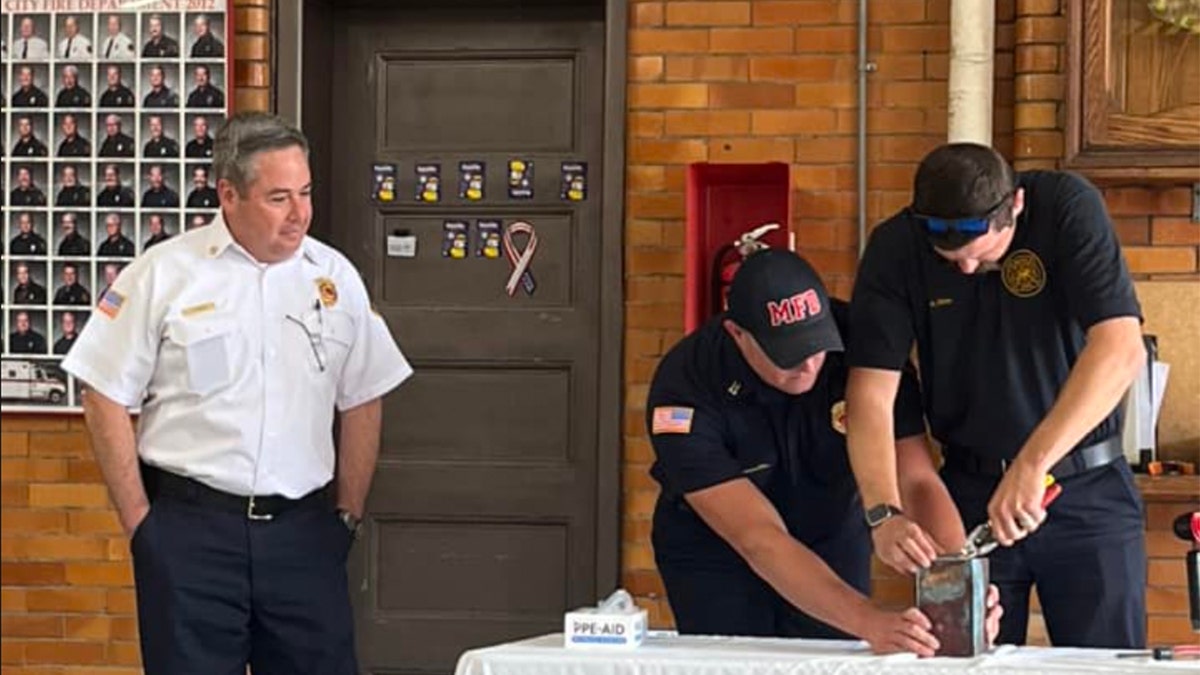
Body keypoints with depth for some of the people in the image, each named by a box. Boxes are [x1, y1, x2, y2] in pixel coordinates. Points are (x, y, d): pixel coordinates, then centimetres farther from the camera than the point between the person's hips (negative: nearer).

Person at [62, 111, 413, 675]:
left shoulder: (335, 278, 7)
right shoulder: (164, 275, -2)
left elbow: (362, 402, 14)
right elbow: (106, 396, -1)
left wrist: (348, 514, 10)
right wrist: (138, 521, -3)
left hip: (303, 528, 3)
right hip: (189, 525, -3)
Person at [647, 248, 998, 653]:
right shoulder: (685, 390, -33)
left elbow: (919, 479, -28)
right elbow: (760, 540, -39)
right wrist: (869, 623, -50)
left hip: (832, 533, 2)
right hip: (714, 550, -2)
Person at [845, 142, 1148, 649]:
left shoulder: (1068, 207, -16)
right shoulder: (896, 249, -10)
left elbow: (1121, 350, -26)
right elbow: (871, 393, -14)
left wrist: (1033, 464, -34)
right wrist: (884, 512, -29)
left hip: (1088, 489, -2)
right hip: (970, 490, 2)